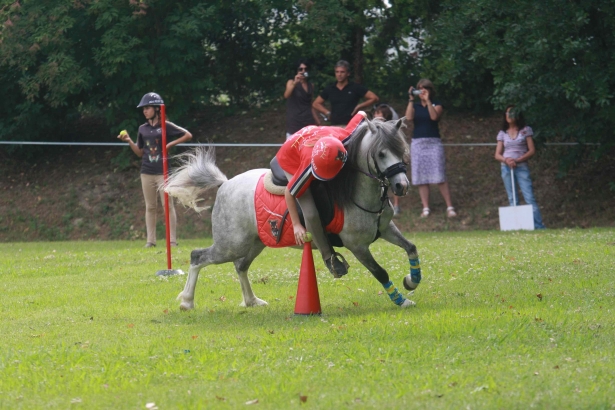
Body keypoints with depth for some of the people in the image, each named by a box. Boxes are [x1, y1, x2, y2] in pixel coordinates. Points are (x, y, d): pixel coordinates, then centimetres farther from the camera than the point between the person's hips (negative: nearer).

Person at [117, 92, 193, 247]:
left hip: (163, 172, -4)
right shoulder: (143, 129, 9)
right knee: (150, 207, 6)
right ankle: (150, 240, 9)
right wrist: (129, 141, -1)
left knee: (168, 205, -4)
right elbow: (140, 153, 13)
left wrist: (170, 144, -8)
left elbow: (188, 135, -2)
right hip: (147, 173, 4)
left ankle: (172, 240, -1)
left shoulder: (166, 126, -3)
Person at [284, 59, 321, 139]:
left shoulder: (311, 85, 13)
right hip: (294, 122, -4)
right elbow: (286, 95, -21)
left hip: (308, 121, 4)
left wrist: (318, 122, 16)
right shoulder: (292, 82, 0)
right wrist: (295, 83, -36)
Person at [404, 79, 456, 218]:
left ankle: (449, 207, -7)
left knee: (440, 177, -9)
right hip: (418, 143, 3)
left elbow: (434, 116, -15)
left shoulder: (436, 105, 6)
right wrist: (411, 99, -8)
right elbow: (409, 117, -8)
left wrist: (427, 100, -15)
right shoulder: (415, 106, 12)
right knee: (421, 178, -2)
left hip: (434, 142, -3)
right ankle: (425, 208, 1)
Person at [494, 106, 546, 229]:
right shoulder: (502, 133, 13)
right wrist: (506, 160, -12)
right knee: (512, 200, 1)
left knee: (530, 198, -12)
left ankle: (539, 226, -15)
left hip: (522, 167, -3)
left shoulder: (525, 130, 6)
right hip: (506, 167, 3)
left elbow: (532, 151, 0)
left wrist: (517, 160, -12)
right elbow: (497, 155, 10)